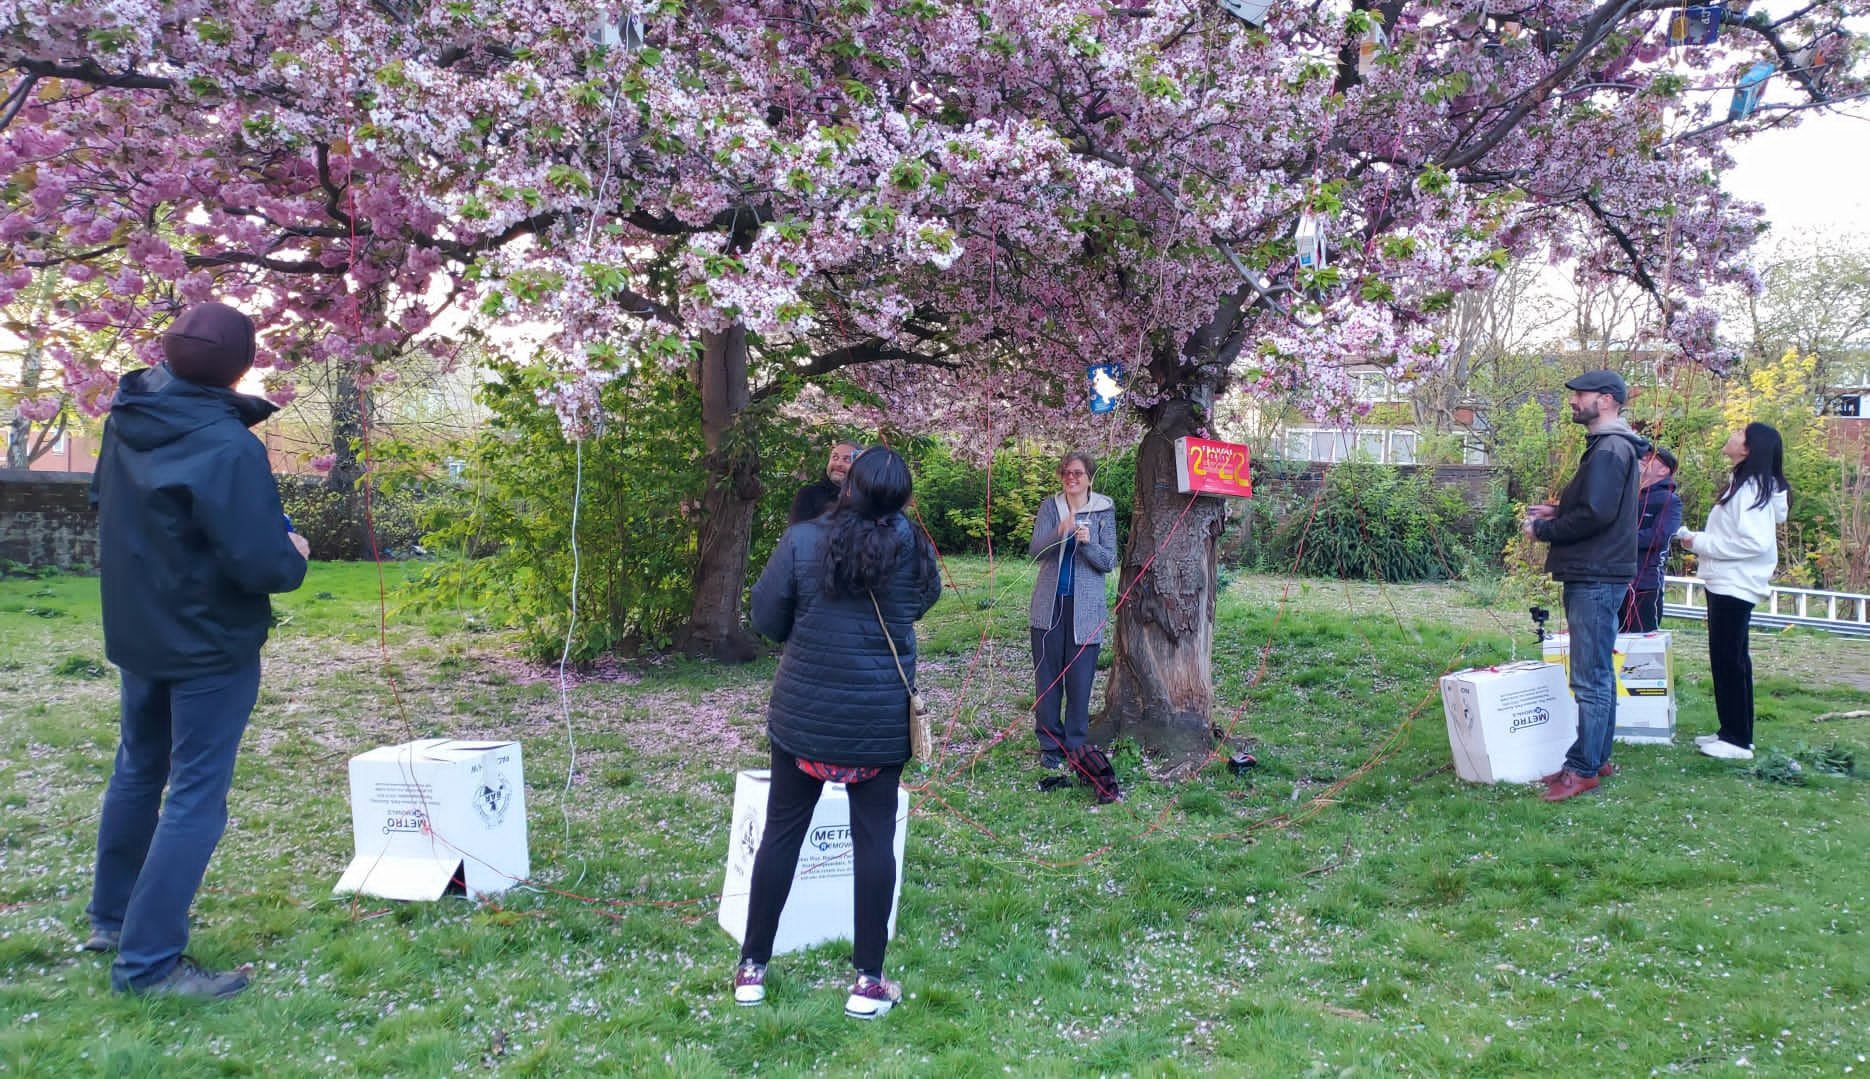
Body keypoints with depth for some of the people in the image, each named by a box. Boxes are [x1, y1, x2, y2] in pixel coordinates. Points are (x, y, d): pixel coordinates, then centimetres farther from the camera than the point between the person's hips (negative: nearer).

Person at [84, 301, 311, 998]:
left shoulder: (127, 422, -1)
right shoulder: (226, 446, -26)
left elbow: (103, 502, 16)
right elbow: (262, 564, -28)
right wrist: (294, 554, -8)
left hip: (135, 633, 8)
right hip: (210, 644, -8)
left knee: (138, 771, 24)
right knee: (196, 797, 0)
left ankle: (110, 918, 39)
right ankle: (148, 962, 3)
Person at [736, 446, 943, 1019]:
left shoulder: (803, 540, -10)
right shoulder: (912, 548, -5)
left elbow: (765, 617, -4)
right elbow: (926, 597, 13)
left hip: (803, 713, 0)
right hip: (881, 720, 0)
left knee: (781, 833, 12)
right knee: (874, 839, 8)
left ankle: (752, 969, 22)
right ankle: (868, 982, 12)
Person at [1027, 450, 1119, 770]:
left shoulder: (1104, 511, 1)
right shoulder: (1050, 507, 4)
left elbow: (1109, 561, -2)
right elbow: (1035, 550, -6)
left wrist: (1088, 543, -21)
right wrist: (1059, 533, -25)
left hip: (1085, 608, -1)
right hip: (1049, 604, 1)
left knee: (1080, 678, 0)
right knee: (1047, 675, 4)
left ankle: (1075, 744, 12)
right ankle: (1050, 743, 14)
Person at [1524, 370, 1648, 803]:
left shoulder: (1610, 449, -15)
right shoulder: (1605, 446, 18)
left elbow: (1595, 514, -23)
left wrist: (1544, 531, -11)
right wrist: (1555, 513, 10)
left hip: (1596, 579, -11)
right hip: (1593, 576, 11)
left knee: (1592, 678, -7)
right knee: (1599, 674, 15)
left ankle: (1583, 768, -4)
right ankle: (1597, 758, 24)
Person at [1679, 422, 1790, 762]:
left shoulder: (1752, 488, -17)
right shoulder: (1743, 484, 14)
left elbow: (1755, 541, -24)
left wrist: (1701, 543, -17)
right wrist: (1702, 543, 7)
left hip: (1735, 586, -10)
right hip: (1726, 584, 10)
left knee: (1728, 660, -6)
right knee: (1730, 659, 15)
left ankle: (1738, 740, 0)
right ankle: (1732, 731, 24)